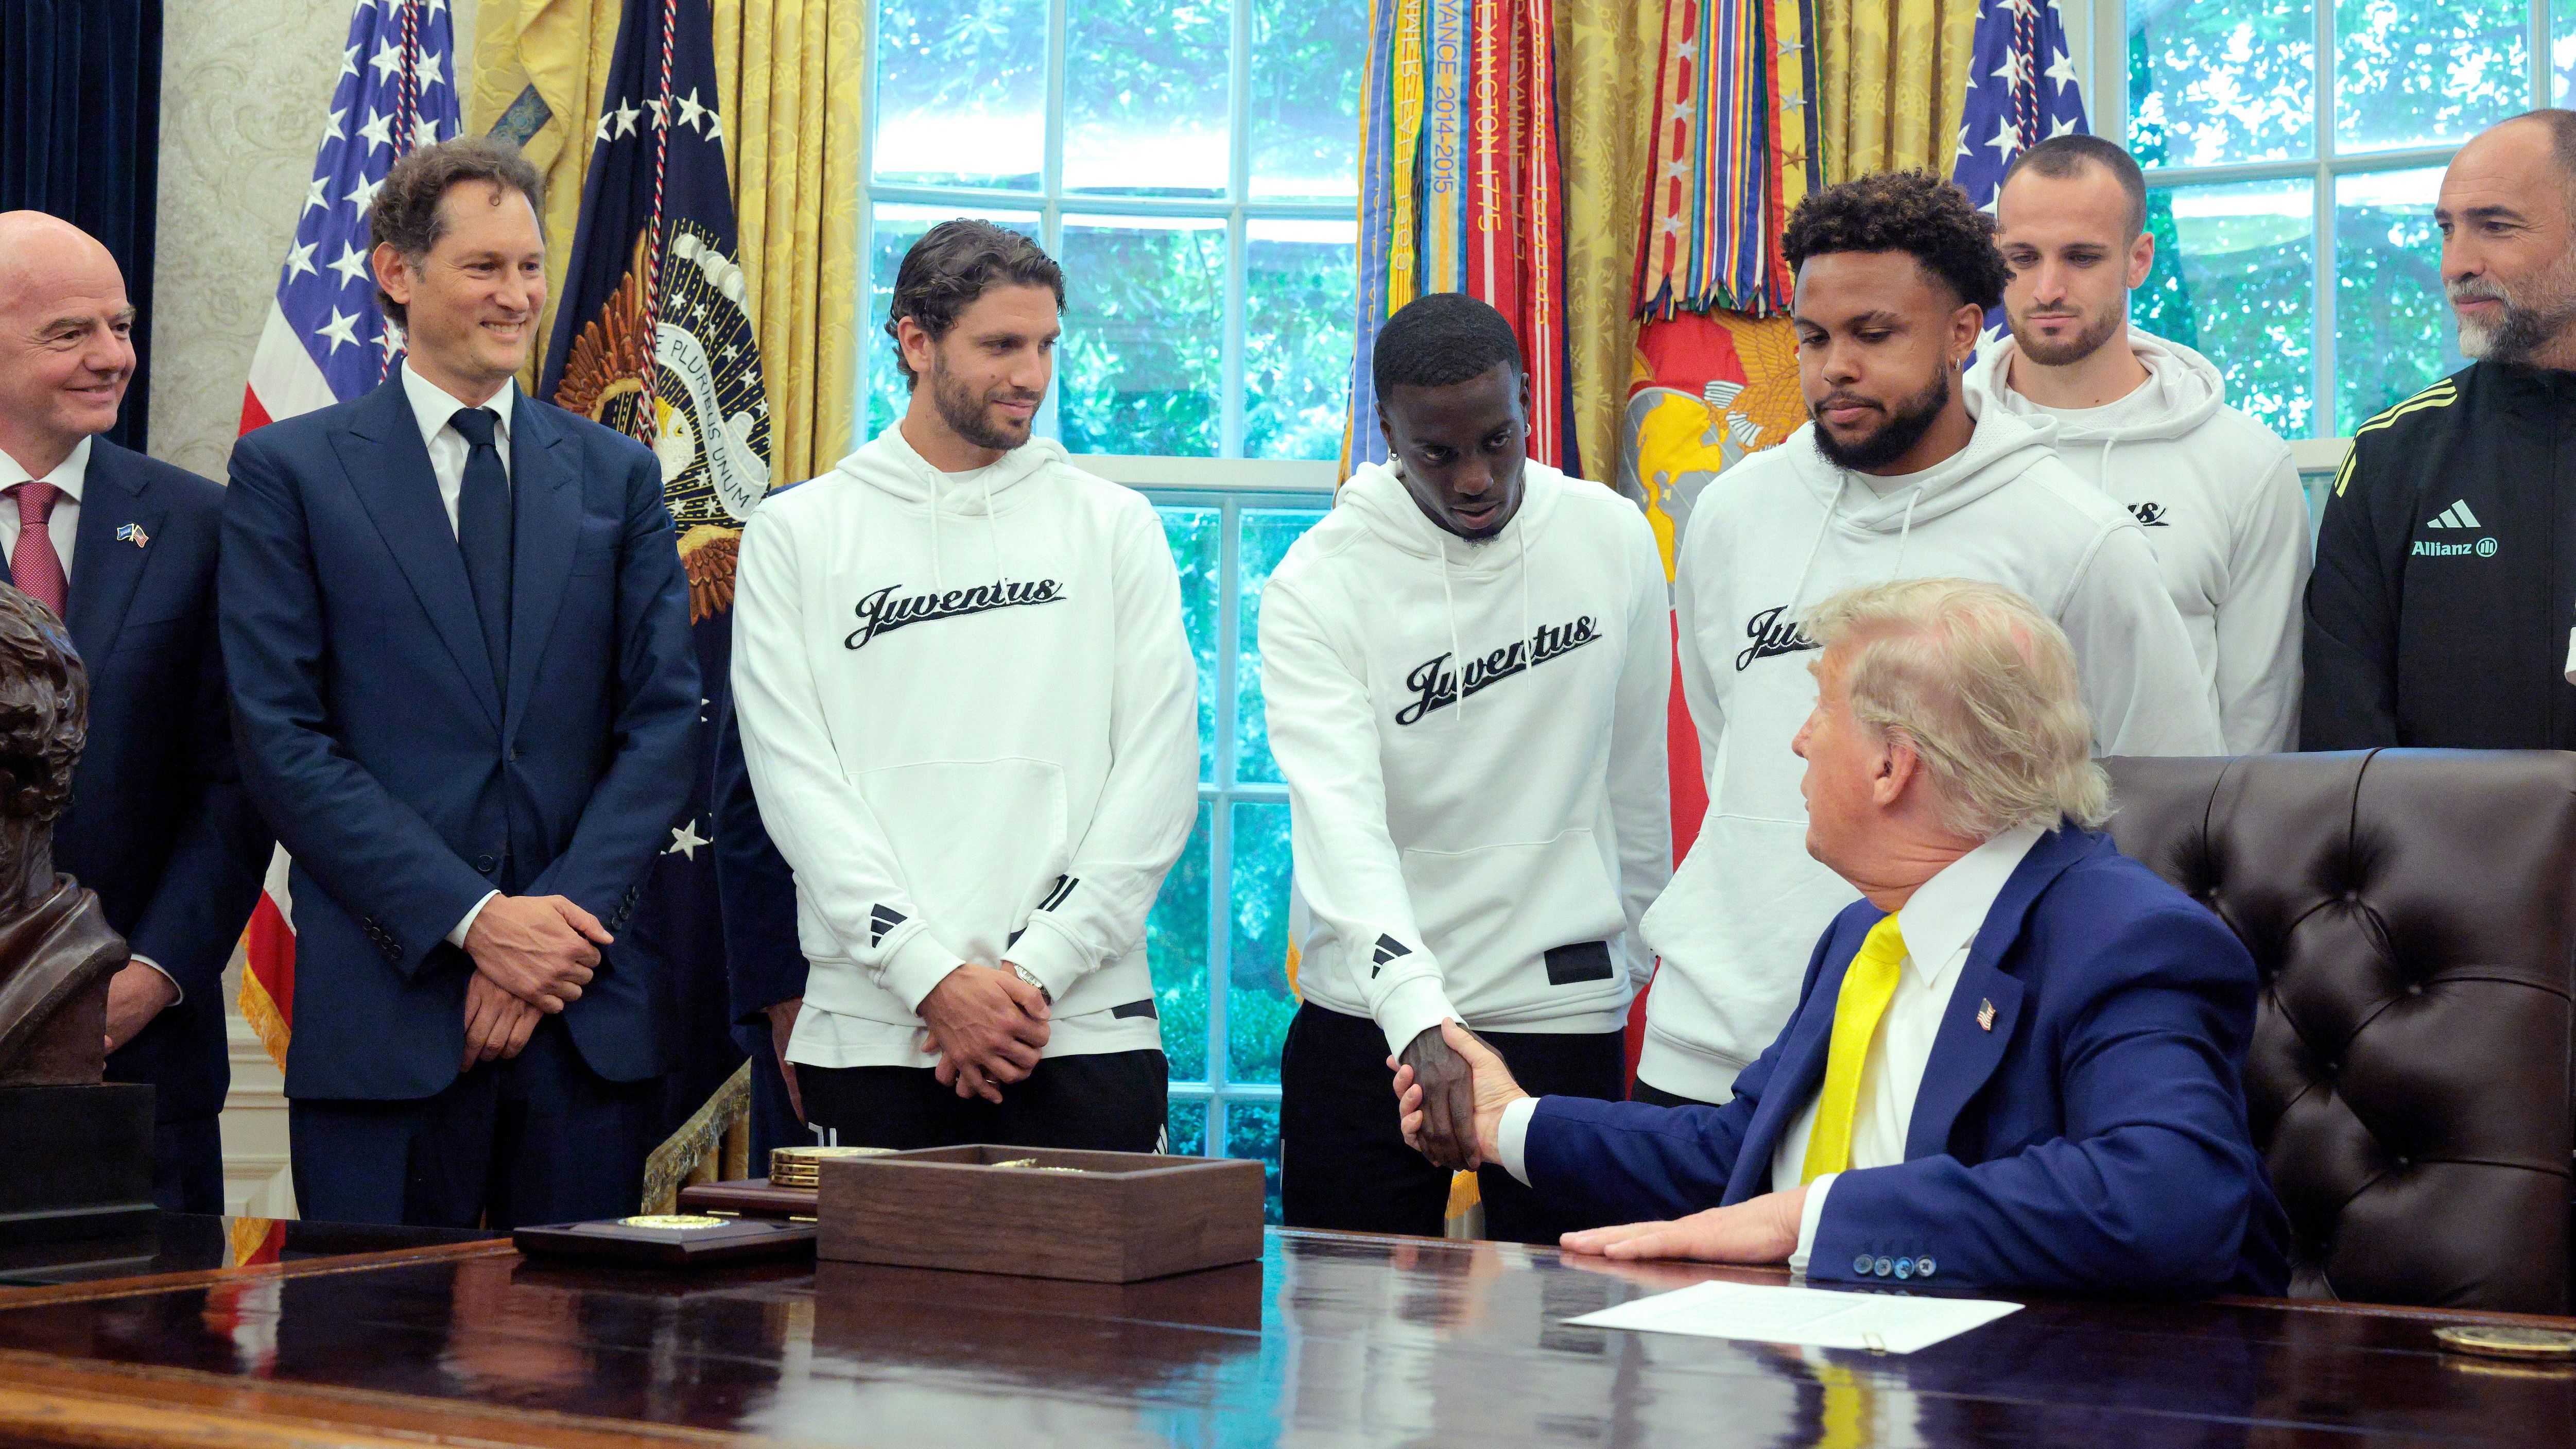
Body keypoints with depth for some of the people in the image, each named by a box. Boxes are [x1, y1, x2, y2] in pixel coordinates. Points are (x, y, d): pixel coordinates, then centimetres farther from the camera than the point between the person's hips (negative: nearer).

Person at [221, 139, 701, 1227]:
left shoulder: (618, 475, 12)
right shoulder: (290, 471, 3)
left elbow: (666, 719, 6)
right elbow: (281, 738, -5)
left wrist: (568, 919, -8)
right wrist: (474, 919, -12)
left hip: (593, 1011, 3)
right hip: (384, 1007, -2)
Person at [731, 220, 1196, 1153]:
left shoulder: (1115, 526, 9)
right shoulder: (796, 534, 7)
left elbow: (1160, 773, 2)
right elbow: (795, 778, -2)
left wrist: (1037, 968, -9)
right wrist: (933, 976, -12)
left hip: (1084, 1025, 0)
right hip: (869, 1030, 0)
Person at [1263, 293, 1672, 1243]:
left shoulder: (1615, 539, 0)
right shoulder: (1317, 585, -11)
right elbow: (1340, 819, -24)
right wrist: (1419, 1019, -37)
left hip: (1567, 1013, 1)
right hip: (1370, 1018, -1)